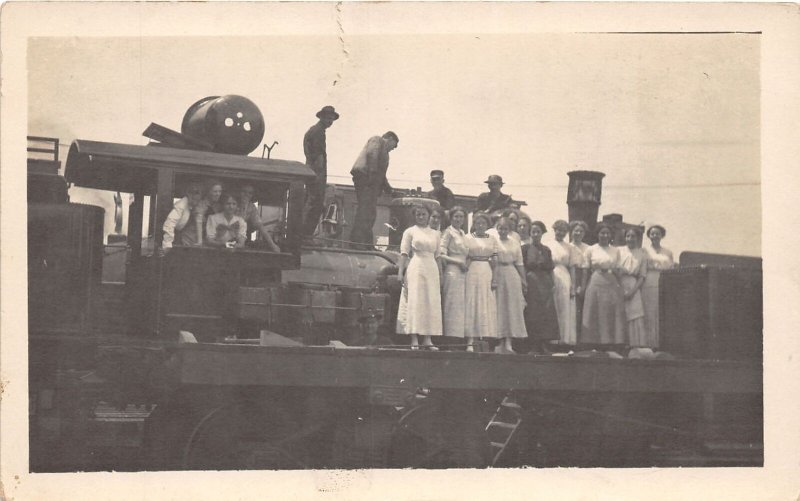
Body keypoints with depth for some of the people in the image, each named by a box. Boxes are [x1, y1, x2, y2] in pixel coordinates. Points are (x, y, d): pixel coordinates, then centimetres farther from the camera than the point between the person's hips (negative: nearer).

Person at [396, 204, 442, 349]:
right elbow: (404, 253, 0)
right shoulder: (410, 232, 5)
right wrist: (401, 272, -10)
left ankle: (427, 339, 1)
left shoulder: (435, 234, 15)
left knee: (431, 302, 0)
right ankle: (414, 339, -8)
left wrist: (440, 276, 9)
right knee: (415, 301, -7)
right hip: (415, 268, -4)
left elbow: (437, 255, 15)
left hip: (432, 269, 4)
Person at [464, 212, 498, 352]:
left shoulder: (492, 240, 12)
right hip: (472, 273, -3)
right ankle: (470, 342, -7)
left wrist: (494, 279, 0)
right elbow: (465, 259, 0)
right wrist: (464, 276, -10)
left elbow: (494, 261, 9)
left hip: (487, 274, 3)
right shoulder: (468, 238, 4)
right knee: (472, 305, -5)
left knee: (487, 307, 0)